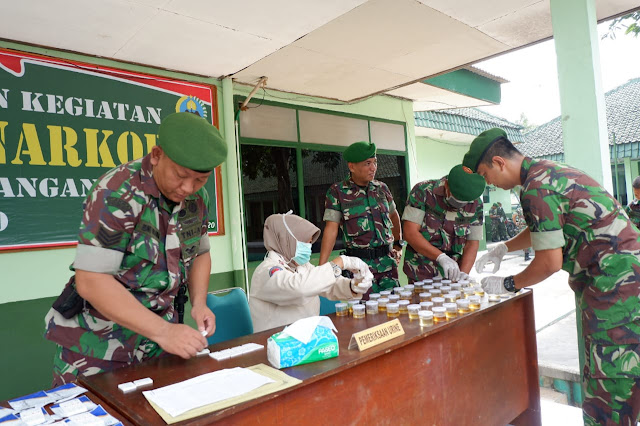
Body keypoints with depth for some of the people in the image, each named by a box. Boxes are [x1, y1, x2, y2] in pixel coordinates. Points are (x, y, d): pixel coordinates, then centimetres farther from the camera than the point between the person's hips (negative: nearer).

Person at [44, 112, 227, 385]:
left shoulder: (198, 197, -3)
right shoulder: (116, 193, -22)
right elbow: (92, 282, -25)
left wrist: (199, 304, -7)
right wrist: (162, 331, -28)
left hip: (157, 334, 5)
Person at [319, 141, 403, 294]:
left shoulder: (381, 188, 9)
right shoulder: (337, 192, -4)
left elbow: (394, 215, 26)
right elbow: (331, 229, -9)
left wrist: (398, 244, 25)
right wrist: (321, 267, -17)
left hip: (388, 261, 5)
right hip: (360, 266, -4)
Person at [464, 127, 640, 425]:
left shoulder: (536, 187, -20)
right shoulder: (547, 171, 11)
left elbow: (550, 262, -18)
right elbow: (545, 230, 27)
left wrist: (507, 285, -4)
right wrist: (502, 249, 24)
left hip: (615, 283, -10)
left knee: (611, 384, -1)